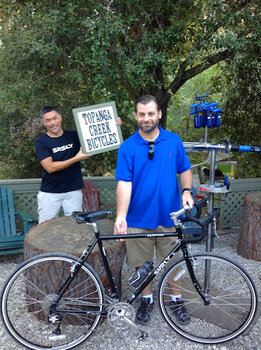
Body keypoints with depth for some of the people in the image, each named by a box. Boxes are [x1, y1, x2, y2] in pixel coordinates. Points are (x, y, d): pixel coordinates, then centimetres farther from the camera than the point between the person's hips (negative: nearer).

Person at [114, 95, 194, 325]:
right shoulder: (128, 147, -7)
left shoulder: (174, 141, 1)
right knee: (142, 263, 14)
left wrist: (187, 191, -11)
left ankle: (177, 300, 39)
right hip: (139, 218, -1)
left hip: (169, 216, 1)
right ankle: (147, 300, 39)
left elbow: (185, 170, 9)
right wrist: (121, 216, -23)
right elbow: (124, 183, -13)